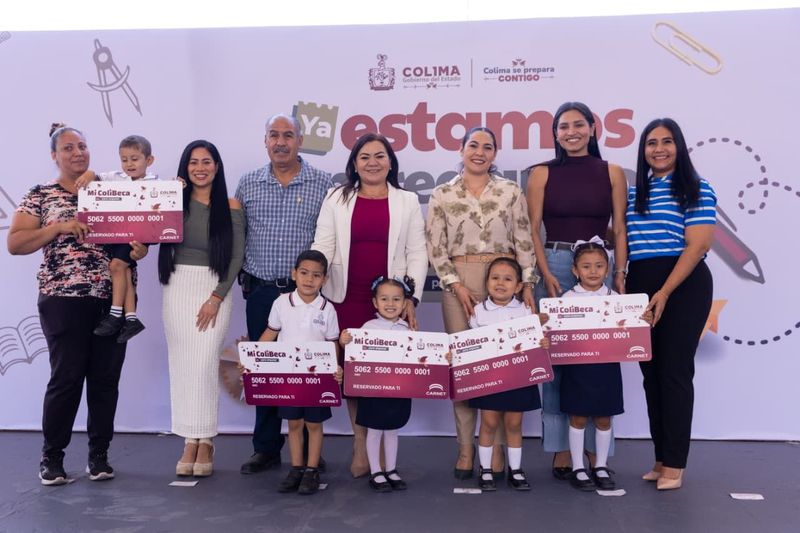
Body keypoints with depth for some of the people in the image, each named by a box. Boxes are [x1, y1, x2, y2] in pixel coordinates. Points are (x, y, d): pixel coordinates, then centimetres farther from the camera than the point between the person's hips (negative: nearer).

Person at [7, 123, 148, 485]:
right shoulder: (40, 196, 4)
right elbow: (14, 244, -3)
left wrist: (139, 248, -8)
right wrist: (59, 227, -15)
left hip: (112, 299, 3)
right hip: (64, 299, -3)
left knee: (106, 378, 6)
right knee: (67, 377, -2)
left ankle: (99, 455, 19)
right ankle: (52, 457, 15)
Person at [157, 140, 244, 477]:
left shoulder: (230, 207, 1)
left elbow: (237, 256, -2)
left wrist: (216, 298, -9)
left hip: (215, 289, -2)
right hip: (178, 288, 3)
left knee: (204, 365, -7)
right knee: (180, 364, 2)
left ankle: (205, 442, 5)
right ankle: (190, 442, 10)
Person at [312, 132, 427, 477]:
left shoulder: (407, 202, 10)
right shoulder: (337, 199, 10)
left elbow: (416, 254, 6)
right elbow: (322, 248, 5)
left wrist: (411, 298, -3)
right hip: (346, 298, 1)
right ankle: (361, 443, 15)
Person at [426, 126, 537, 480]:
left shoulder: (511, 192, 6)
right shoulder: (442, 195, 6)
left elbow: (524, 241, 5)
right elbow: (436, 248, 2)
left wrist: (527, 283, -3)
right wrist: (456, 285, -8)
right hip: (459, 282, 0)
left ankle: (495, 446, 11)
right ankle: (465, 446, 11)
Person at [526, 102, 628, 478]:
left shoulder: (611, 173, 8)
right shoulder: (542, 173, 6)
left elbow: (619, 229, 6)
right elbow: (533, 230, 1)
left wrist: (619, 274, -4)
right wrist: (547, 275, -9)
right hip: (554, 267, 0)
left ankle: (595, 448, 12)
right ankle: (561, 447, 10)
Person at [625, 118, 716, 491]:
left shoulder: (696, 189, -2)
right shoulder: (634, 192, 14)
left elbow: (698, 245, -10)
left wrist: (664, 293, -19)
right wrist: (621, 283, -4)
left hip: (682, 285, -5)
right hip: (640, 287, 5)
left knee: (674, 372, -3)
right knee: (651, 373, 8)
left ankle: (674, 464, 6)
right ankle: (661, 457, 18)